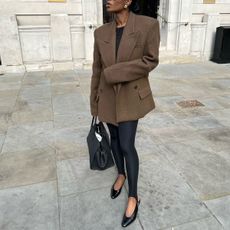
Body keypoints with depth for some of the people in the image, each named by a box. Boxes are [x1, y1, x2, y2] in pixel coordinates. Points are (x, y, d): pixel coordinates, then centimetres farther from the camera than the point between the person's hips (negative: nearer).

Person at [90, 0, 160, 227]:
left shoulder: (148, 25, -12)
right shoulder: (101, 32, -1)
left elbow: (151, 61, -12)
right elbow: (97, 70, 4)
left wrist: (115, 72, -20)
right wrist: (94, 103, 8)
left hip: (131, 97, -4)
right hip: (108, 97, 4)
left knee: (127, 145, -4)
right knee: (115, 139, 16)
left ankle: (133, 197, 16)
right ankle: (121, 174, 42)